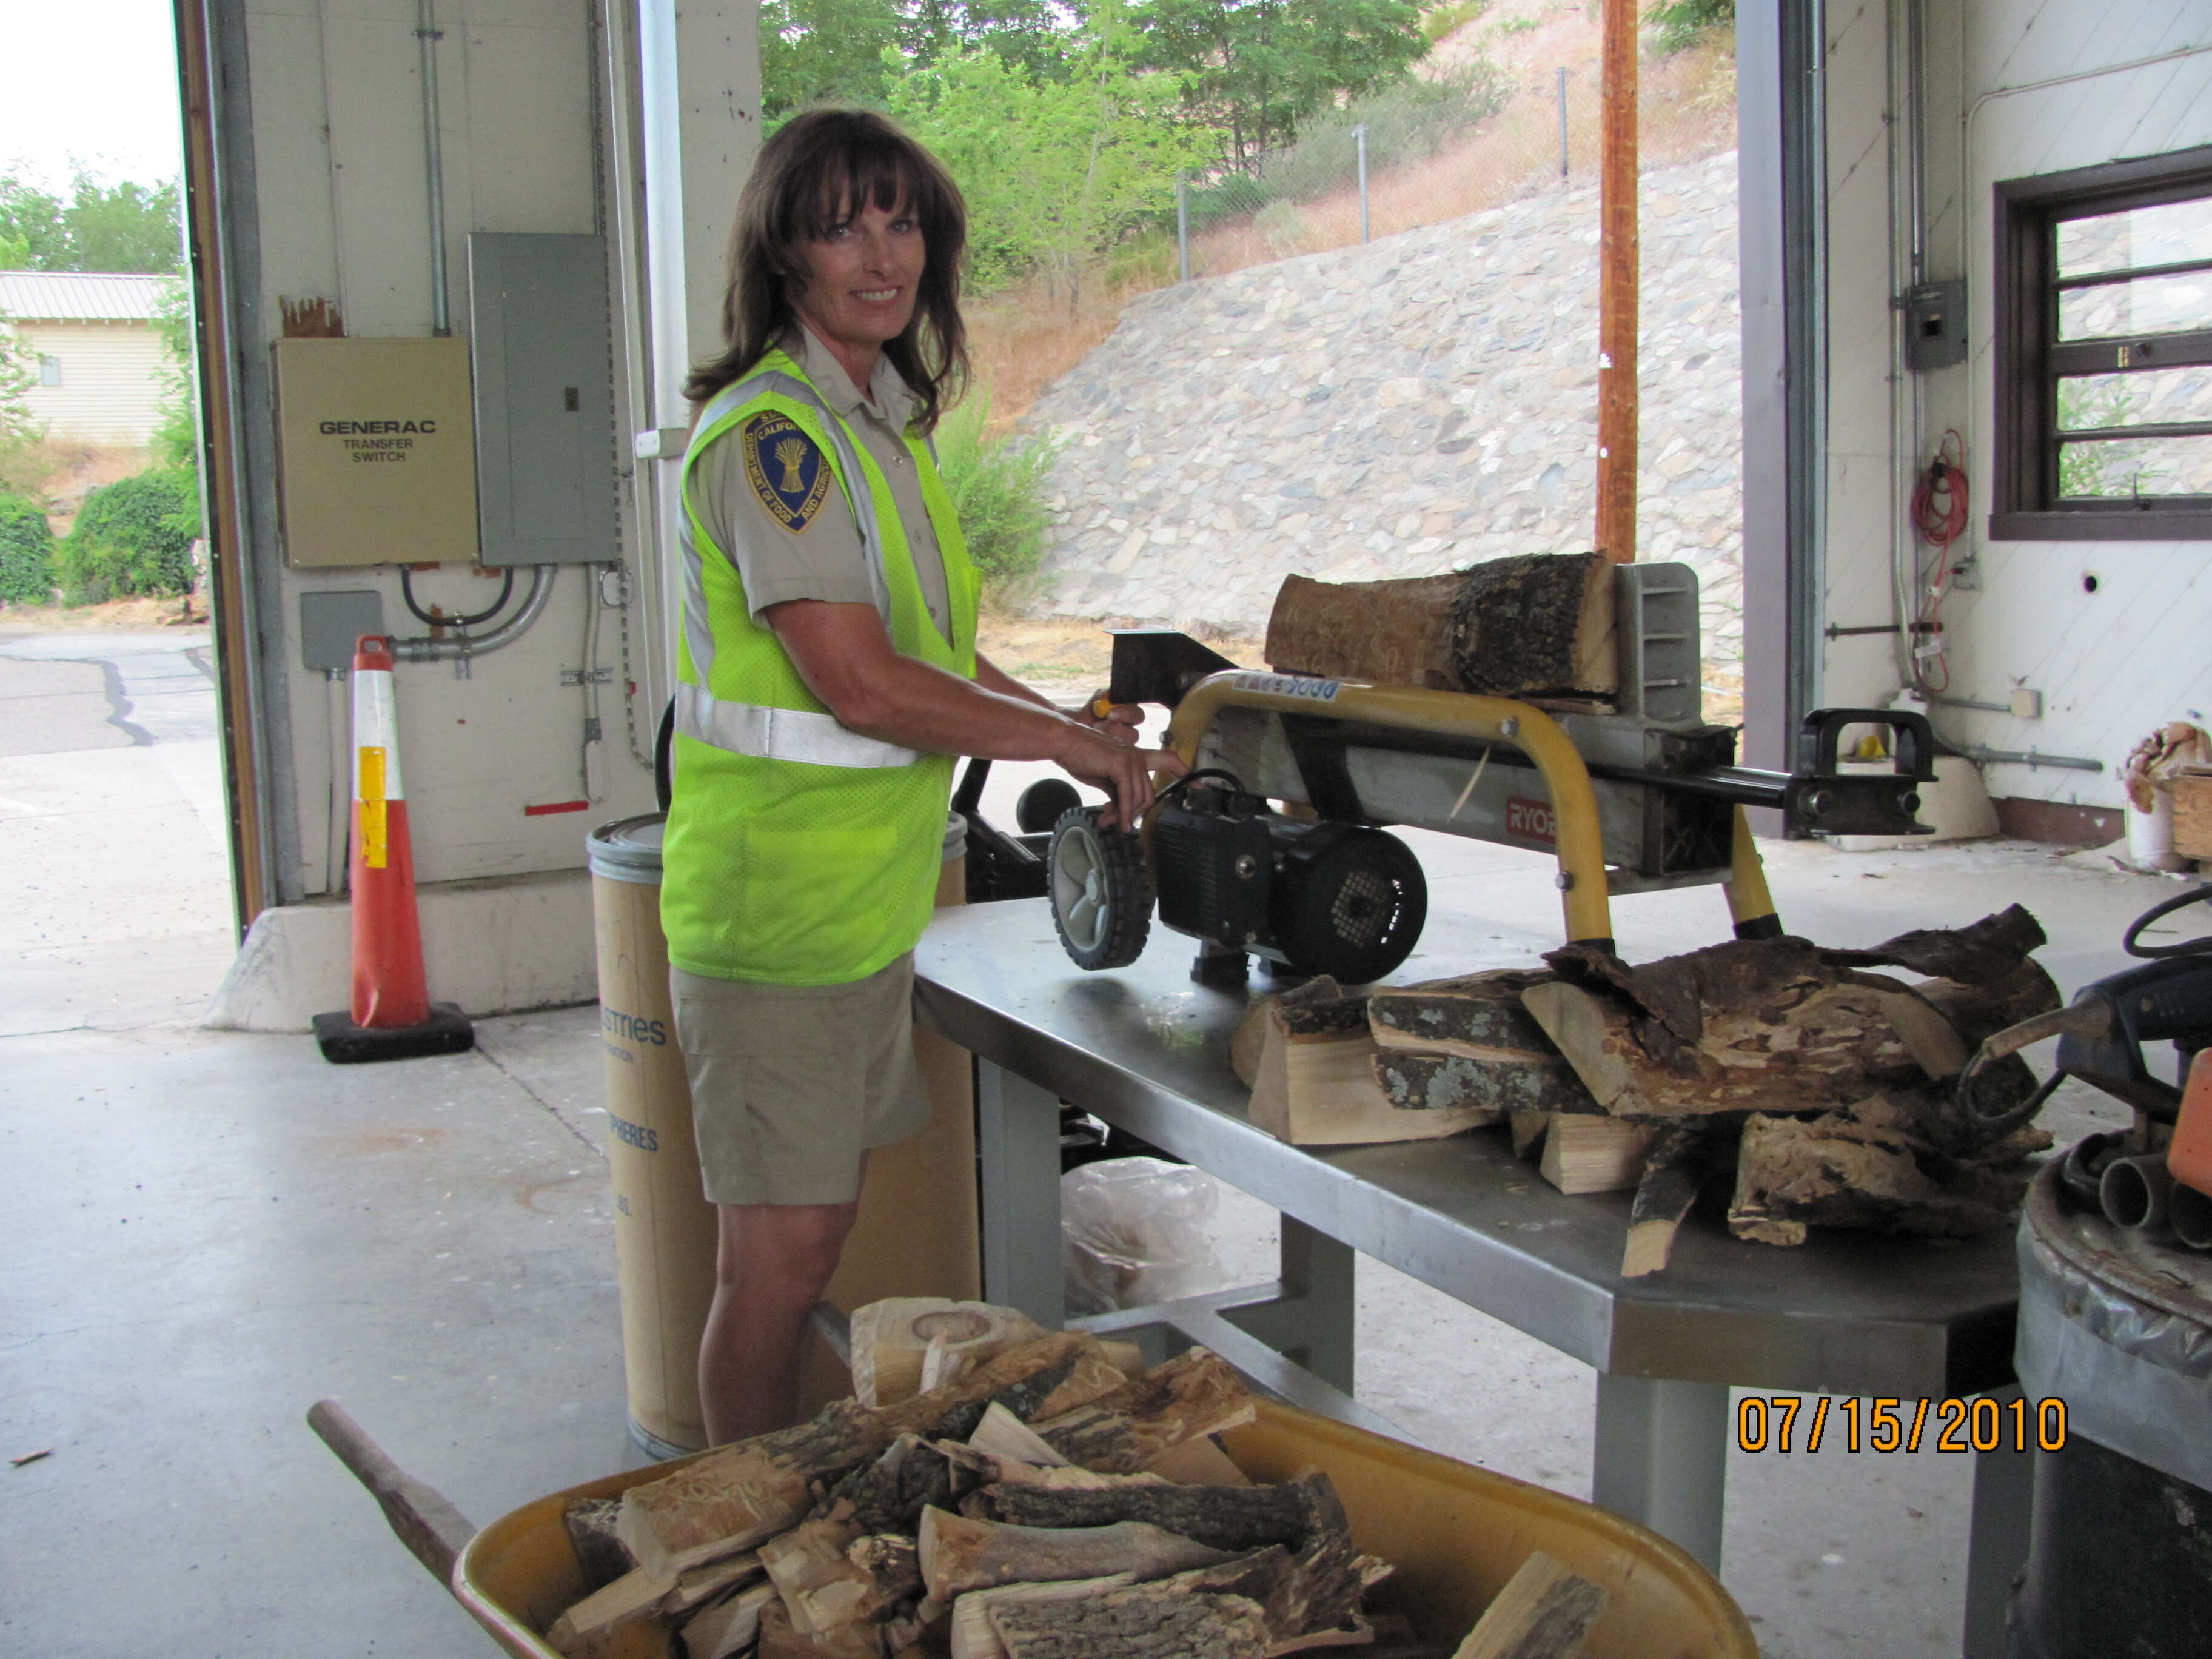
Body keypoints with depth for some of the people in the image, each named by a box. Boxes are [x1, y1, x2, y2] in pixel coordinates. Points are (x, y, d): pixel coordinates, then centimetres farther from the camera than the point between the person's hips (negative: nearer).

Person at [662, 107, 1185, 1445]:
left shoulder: (885, 418, 15)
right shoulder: (771, 429, -16)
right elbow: (859, 681, -22)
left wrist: (1066, 721, 14)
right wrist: (1067, 742, -11)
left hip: (869, 900, 9)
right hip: (778, 910, -9)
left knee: (816, 1240, 17)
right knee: (779, 1259, -1)